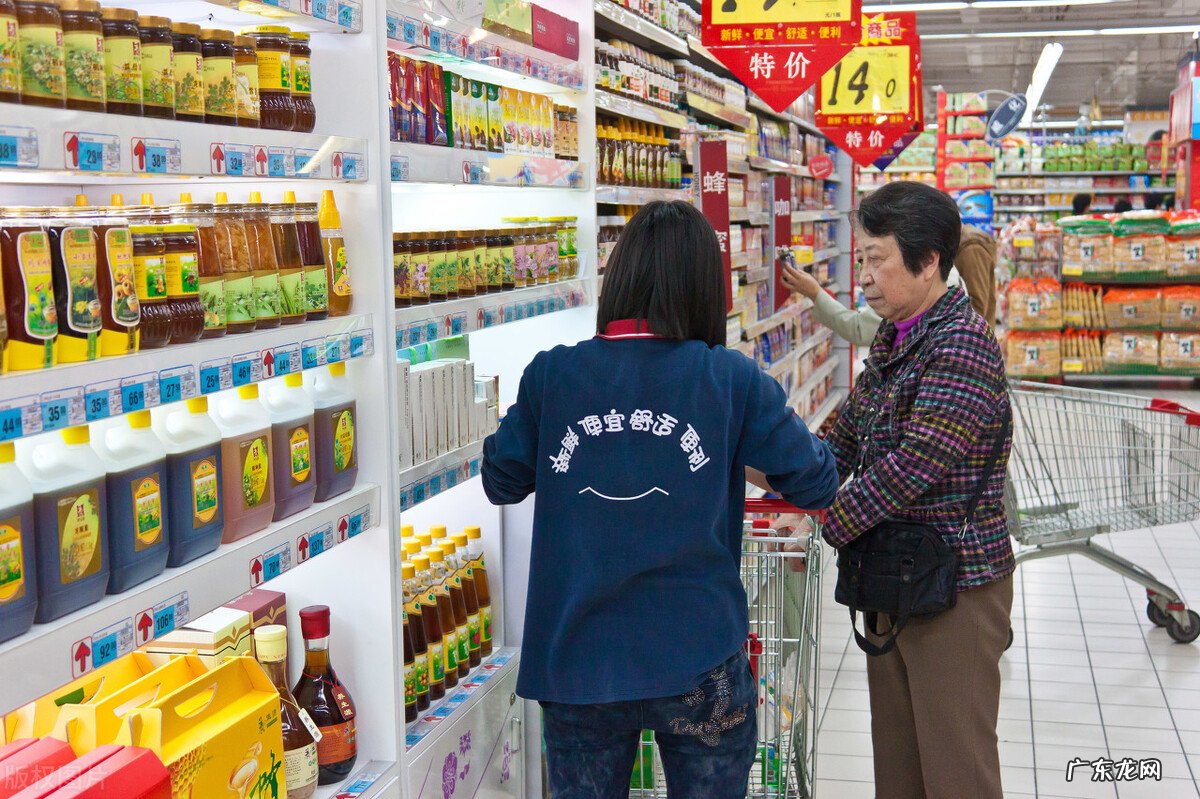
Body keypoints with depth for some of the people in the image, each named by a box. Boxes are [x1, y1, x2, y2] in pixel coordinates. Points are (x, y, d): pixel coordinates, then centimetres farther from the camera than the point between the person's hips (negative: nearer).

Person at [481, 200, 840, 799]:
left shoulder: (550, 375, -5)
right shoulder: (731, 380, -9)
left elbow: (501, 483, 7)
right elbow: (816, 484, -1)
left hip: (576, 662, 2)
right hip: (699, 663, -1)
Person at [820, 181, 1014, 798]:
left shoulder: (962, 344, -19)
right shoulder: (891, 339, 11)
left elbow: (916, 465, -25)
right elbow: (846, 434, 14)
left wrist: (823, 523, -18)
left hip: (956, 585, -9)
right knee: (895, 747, 18)